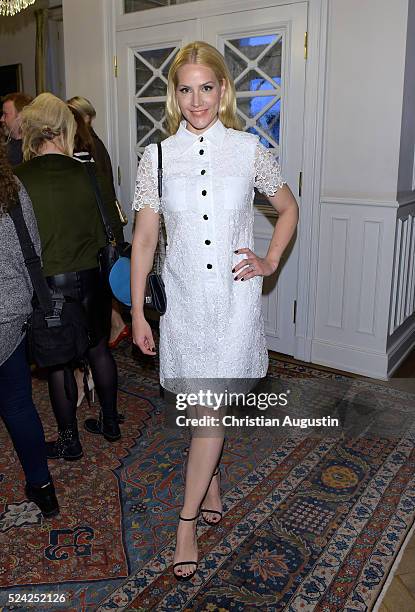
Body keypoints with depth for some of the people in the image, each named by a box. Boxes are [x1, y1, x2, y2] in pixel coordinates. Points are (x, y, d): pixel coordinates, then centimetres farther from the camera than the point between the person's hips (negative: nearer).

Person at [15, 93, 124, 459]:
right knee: (99, 350, 20)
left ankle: (69, 441, 26)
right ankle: (110, 422, 35)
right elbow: (111, 228, 1)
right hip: (92, 278, 3)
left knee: (59, 363, 12)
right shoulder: (86, 173, -6)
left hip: (48, 285, -2)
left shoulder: (17, 180, -13)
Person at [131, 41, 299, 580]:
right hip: (182, 297, 2)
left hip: (235, 297, -1)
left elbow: (288, 208, 14)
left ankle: (187, 521, 15)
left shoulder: (249, 150, -1)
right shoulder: (156, 157, 0)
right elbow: (144, 239, 2)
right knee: (198, 406, 13)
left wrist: (270, 262, 2)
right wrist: (137, 312, 2)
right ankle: (212, 489, 38)